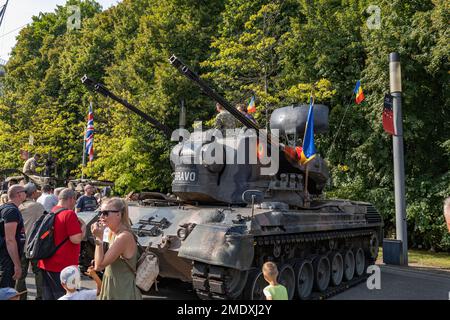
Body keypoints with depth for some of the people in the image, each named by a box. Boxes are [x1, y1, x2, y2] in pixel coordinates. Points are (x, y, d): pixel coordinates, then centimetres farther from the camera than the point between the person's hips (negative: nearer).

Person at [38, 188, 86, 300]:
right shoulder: (69, 214, -16)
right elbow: (76, 239, -20)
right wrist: (83, 226, -4)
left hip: (46, 263, 8)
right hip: (62, 266, -8)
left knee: (48, 296, 15)